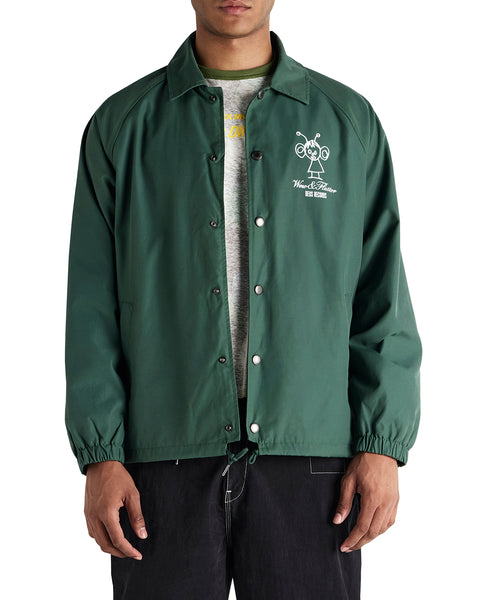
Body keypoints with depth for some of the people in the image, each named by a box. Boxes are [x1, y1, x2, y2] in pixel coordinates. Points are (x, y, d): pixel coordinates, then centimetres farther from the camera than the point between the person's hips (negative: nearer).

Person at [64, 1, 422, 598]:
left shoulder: (349, 121, 8)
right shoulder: (122, 126, 7)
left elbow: (382, 301, 6)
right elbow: (93, 307, 4)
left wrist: (382, 447, -2)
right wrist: (100, 456, -4)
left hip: (308, 461, 1)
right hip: (167, 458, 0)